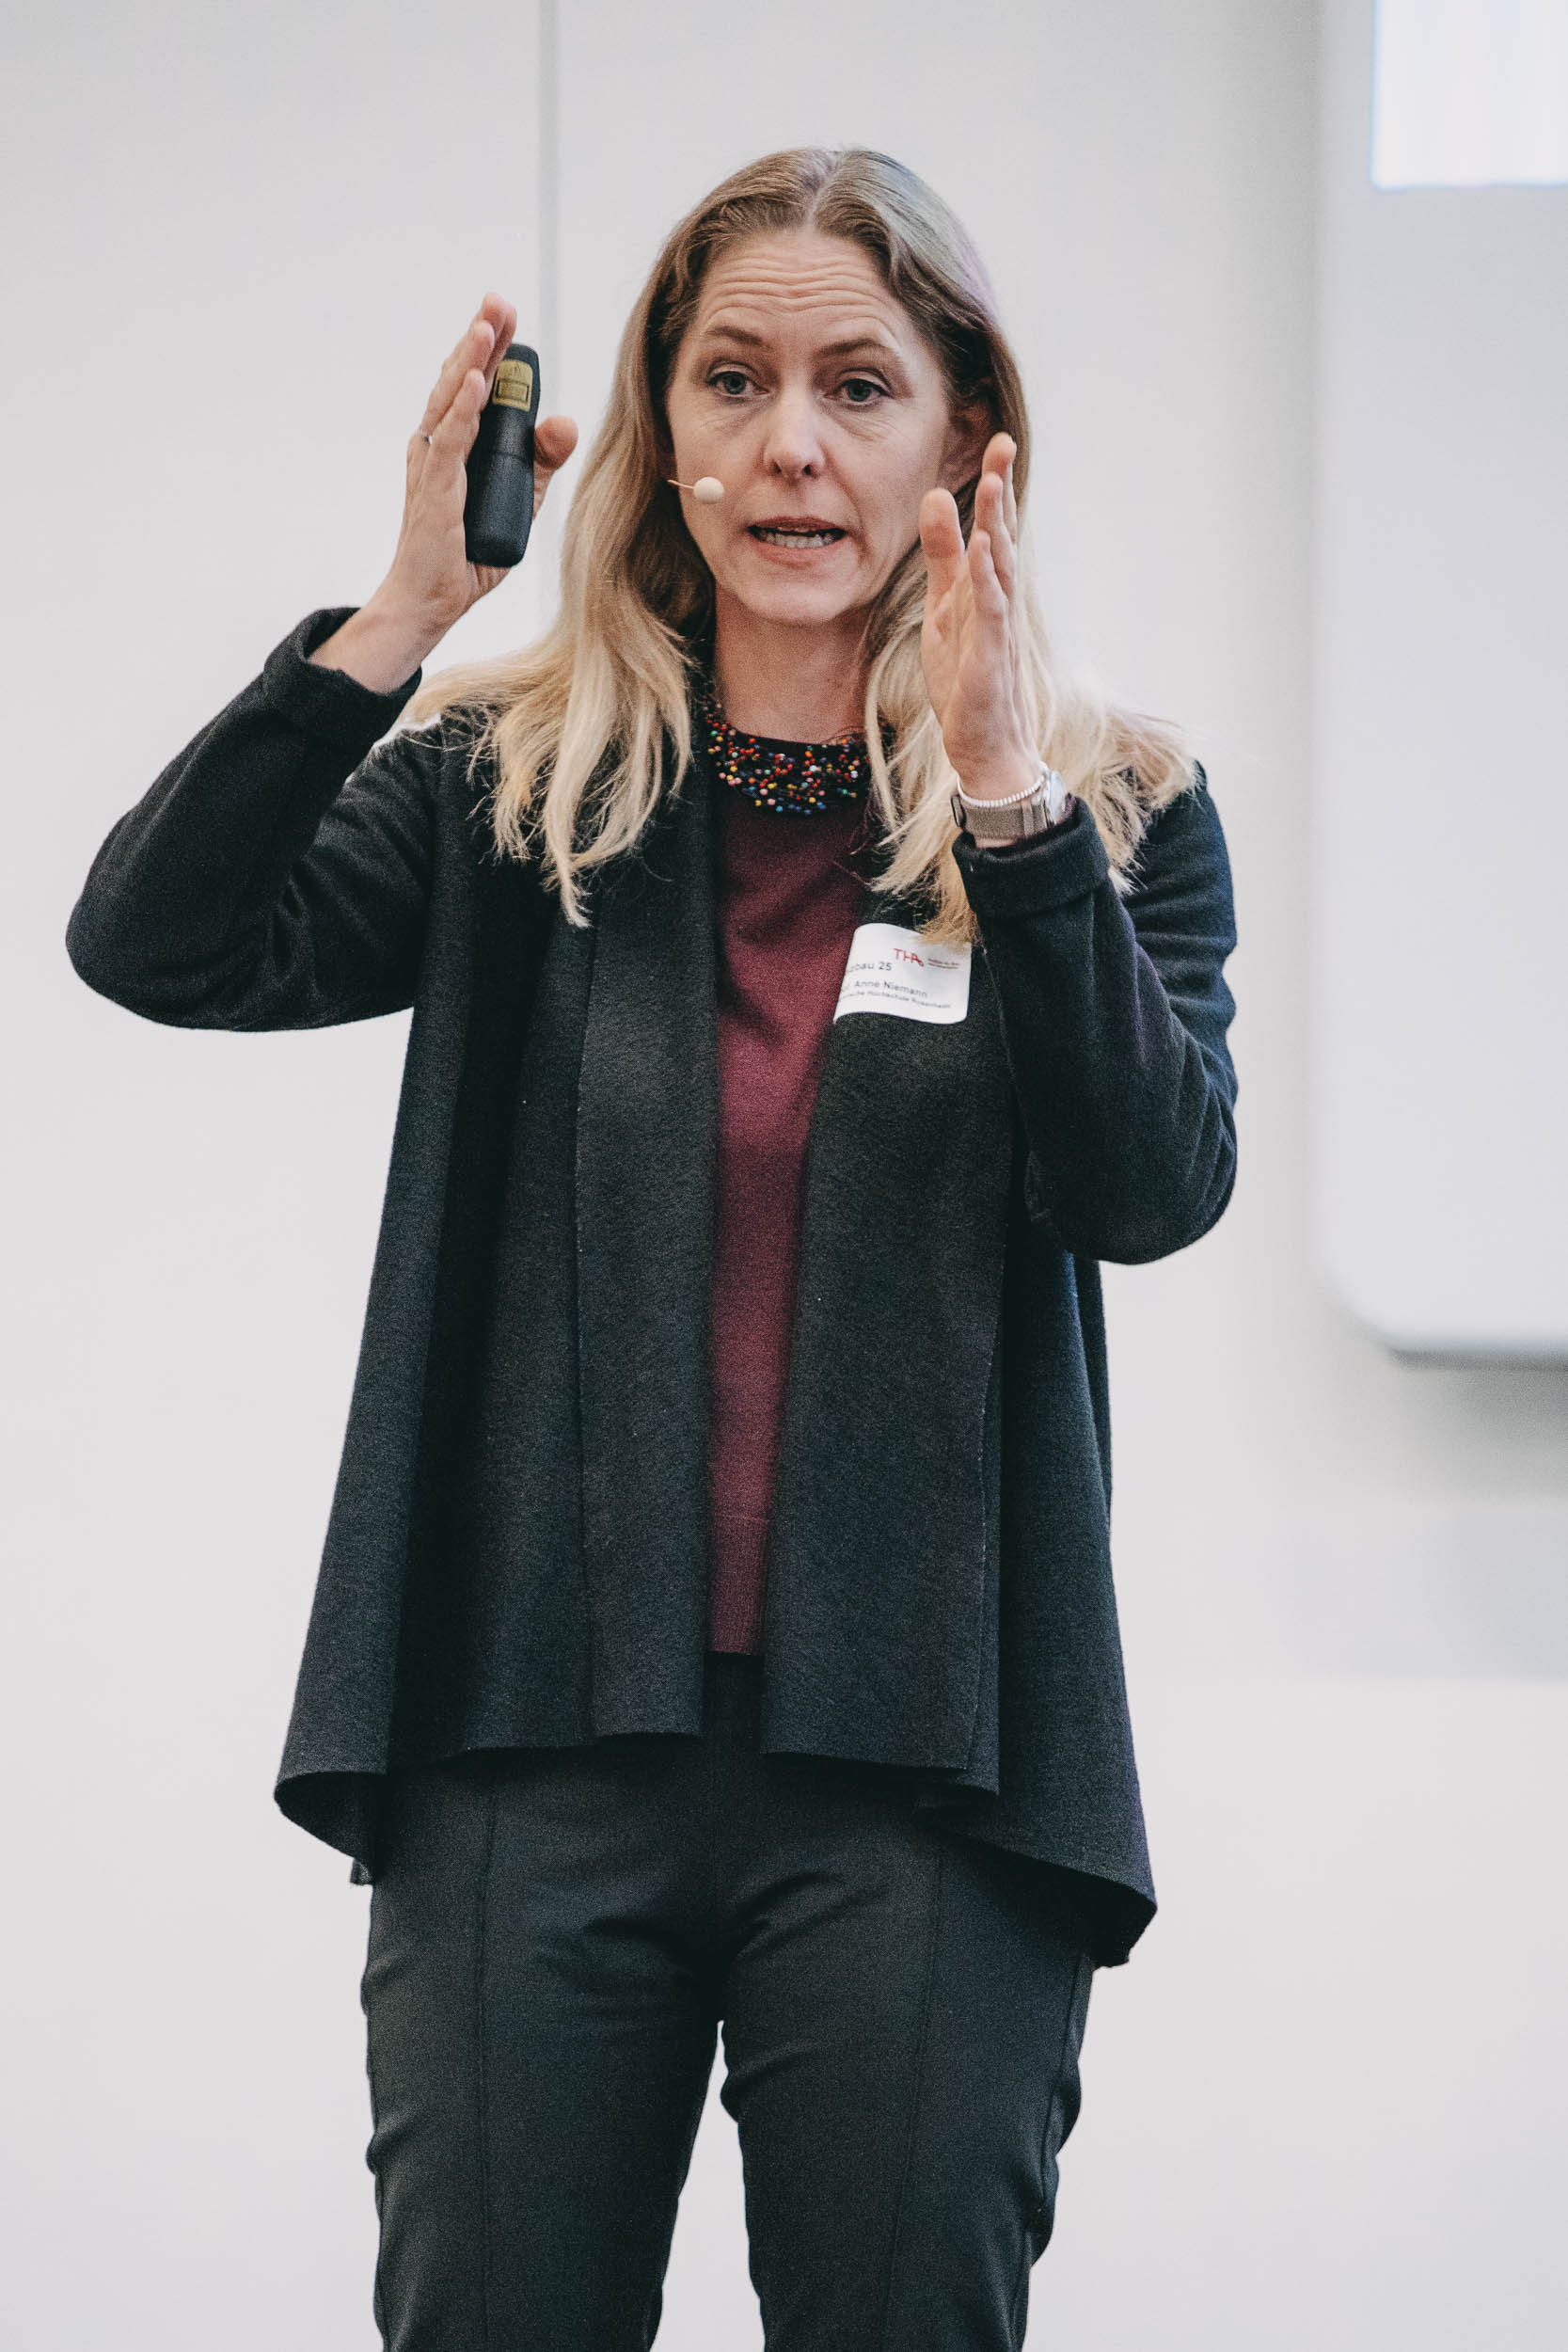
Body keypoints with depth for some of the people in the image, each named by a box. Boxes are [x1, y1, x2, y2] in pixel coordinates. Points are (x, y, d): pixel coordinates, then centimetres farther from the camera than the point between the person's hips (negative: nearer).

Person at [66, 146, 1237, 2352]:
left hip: (916, 1767, -1)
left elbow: (1158, 1183, -11)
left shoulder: (1113, 811, 6)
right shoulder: (513, 781, 8)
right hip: (534, 1752, 1)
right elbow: (159, 944, -6)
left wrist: (1009, 799, -20)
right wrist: (406, 609, -14)